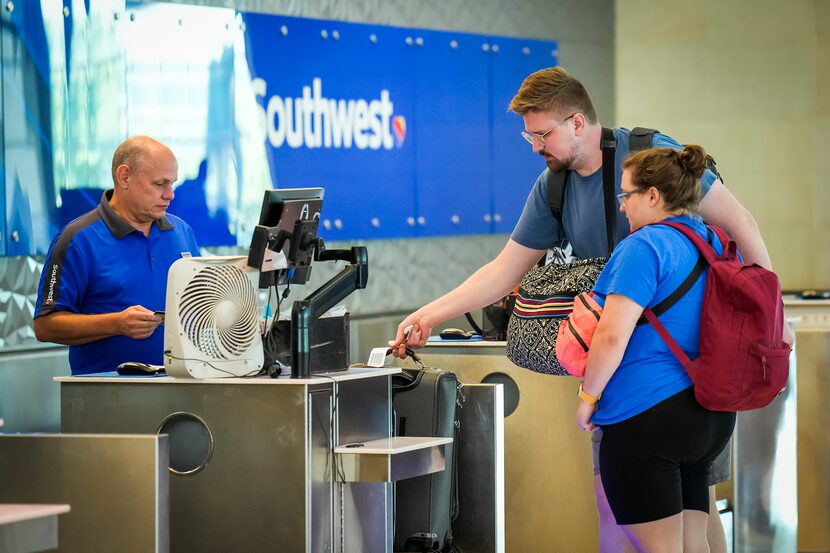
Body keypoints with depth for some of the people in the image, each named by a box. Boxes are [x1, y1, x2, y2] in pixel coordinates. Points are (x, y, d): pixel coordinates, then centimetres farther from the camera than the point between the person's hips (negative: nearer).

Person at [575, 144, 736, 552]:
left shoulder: (643, 247, -13)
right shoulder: (716, 246, 13)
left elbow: (612, 337, -18)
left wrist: (588, 396, -6)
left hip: (647, 418, -9)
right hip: (712, 418, 9)